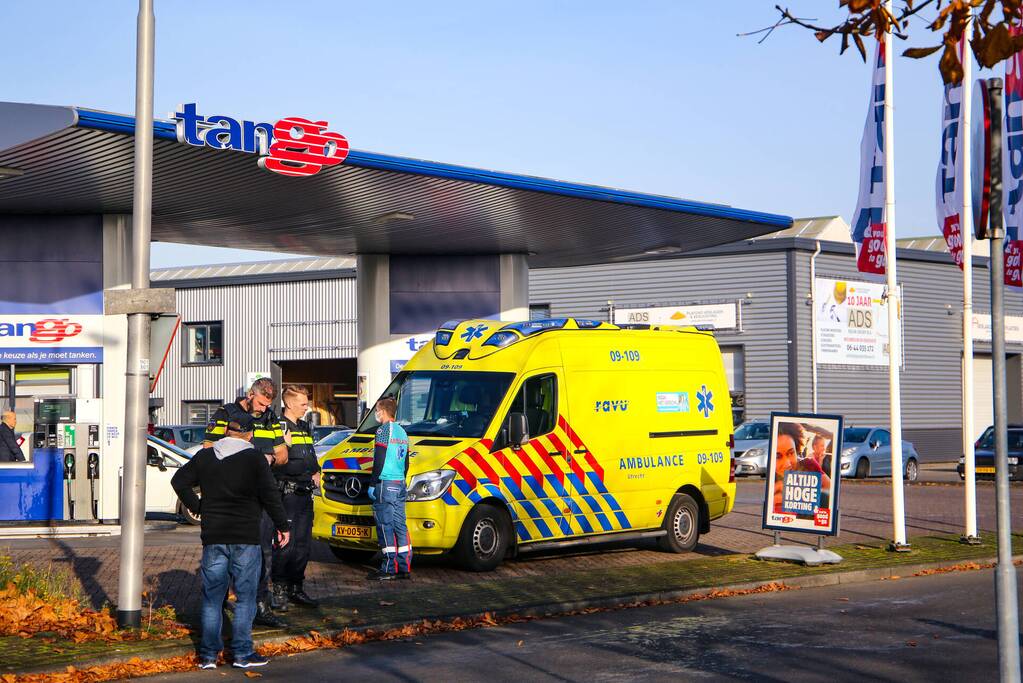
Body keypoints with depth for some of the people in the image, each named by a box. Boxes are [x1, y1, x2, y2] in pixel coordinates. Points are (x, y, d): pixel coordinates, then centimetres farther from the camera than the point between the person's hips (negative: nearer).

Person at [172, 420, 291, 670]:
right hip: (245, 537, -3)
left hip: (213, 537, 3)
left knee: (212, 597, 9)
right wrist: (282, 525, -1)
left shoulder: (204, 456, 7)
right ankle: (242, 653, 5)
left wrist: (197, 507, 16)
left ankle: (208, 654, 9)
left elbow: (179, 481, 12)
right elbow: (269, 494, -10)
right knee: (245, 596, 4)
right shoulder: (254, 459, -6)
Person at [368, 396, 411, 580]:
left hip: (385, 484, -9)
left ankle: (389, 569, -8)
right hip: (400, 485, 9)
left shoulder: (383, 430, -11)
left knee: (385, 526, -6)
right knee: (400, 526, 10)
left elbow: (379, 461, -16)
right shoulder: (402, 432, 17)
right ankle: (404, 567, 11)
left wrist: (372, 484, -12)